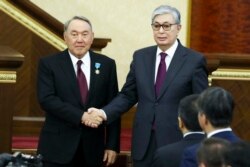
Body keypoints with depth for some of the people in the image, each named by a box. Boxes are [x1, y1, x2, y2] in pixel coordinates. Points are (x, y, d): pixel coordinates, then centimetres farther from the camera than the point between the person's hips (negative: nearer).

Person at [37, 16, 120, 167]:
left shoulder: (106, 64, 6)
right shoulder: (49, 64, 1)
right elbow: (46, 99, -12)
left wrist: (112, 146, 0)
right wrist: (81, 116, -21)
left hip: (92, 148, 2)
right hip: (58, 148, -2)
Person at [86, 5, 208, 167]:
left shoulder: (195, 60, -4)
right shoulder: (140, 57, 9)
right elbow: (128, 95, 12)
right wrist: (104, 113, -6)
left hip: (177, 142, -4)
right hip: (143, 143, 4)